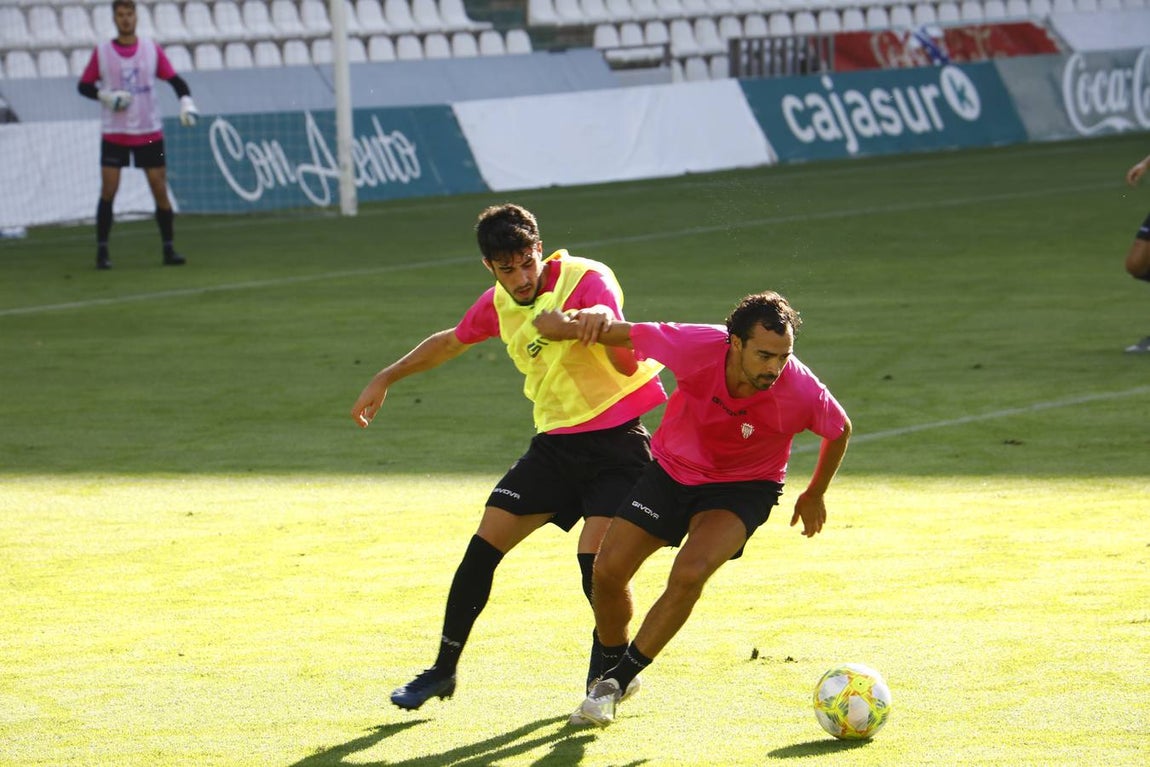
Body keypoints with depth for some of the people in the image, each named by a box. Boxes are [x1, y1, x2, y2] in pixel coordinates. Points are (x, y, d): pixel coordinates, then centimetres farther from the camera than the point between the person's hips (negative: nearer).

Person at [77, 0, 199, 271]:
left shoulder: (152, 50, 3)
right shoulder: (102, 52, 1)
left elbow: (175, 80, 5)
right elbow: (84, 85, 5)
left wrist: (187, 102, -12)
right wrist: (106, 96, -12)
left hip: (149, 133, 1)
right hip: (114, 134, -1)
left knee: (160, 191, 0)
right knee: (108, 192, -7)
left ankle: (168, 249, 9)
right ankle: (102, 251, 1)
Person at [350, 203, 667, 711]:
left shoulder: (587, 280, -16)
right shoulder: (498, 305, 4)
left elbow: (626, 364, -27)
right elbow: (450, 342, 26)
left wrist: (606, 321, -47)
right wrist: (385, 378, 28)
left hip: (615, 441, -6)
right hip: (555, 442, 6)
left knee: (595, 556, -21)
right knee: (484, 544, -1)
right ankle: (443, 670, 13)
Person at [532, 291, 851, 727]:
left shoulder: (801, 391, -29)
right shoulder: (698, 348, -30)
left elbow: (840, 430, -6)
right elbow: (630, 335, -10)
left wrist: (815, 495, 7)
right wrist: (571, 327, -3)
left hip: (743, 487, -2)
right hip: (674, 469, 2)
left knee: (689, 574, -25)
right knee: (608, 571, -2)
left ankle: (616, 681, -8)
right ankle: (615, 666, 28)